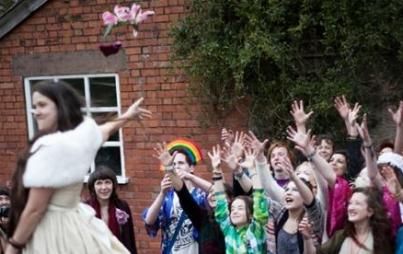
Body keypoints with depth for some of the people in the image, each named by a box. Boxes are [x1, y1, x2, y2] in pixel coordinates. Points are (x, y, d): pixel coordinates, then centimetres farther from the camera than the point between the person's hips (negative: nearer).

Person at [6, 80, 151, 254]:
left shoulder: (53, 147, -25)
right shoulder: (81, 135, 0)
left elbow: (34, 210, -21)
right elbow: (105, 130, 25)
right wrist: (127, 116, 46)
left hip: (55, 233, -9)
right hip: (74, 223, 9)